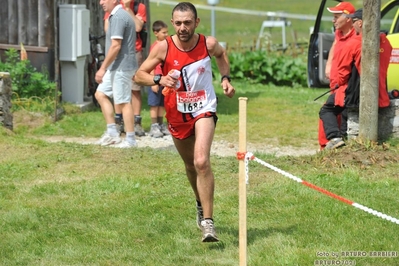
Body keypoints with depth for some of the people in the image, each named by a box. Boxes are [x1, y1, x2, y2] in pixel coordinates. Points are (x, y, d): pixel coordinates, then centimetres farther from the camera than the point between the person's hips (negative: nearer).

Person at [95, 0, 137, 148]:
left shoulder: (118, 17, -17)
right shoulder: (117, 15, 15)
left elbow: (116, 46, -22)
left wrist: (103, 68, -19)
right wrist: (106, 68, 20)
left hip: (121, 67, -11)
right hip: (116, 67, 11)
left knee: (123, 102, -4)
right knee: (100, 94, 14)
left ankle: (130, 140, 3)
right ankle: (112, 133, 15)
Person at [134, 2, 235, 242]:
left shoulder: (208, 44, -10)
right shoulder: (164, 48, -13)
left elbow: (221, 55, 15)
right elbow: (139, 75, -9)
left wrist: (226, 78, 0)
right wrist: (159, 80, -27)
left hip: (204, 109, -2)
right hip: (177, 114, 2)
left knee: (202, 162, -23)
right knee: (191, 166, 19)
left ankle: (208, 221, -21)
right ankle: (201, 205, 47)